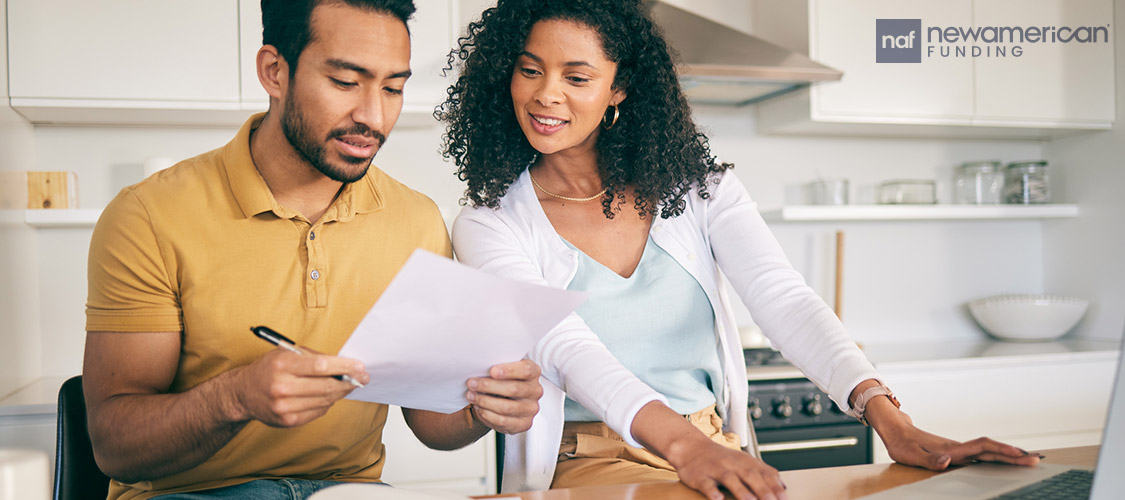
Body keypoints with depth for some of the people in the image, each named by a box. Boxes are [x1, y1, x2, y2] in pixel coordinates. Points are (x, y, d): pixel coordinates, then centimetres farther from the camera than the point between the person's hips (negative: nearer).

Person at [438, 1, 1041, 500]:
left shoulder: (694, 185, 3)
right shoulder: (489, 226, -4)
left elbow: (783, 298, -9)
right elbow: (566, 350, -19)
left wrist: (887, 417, -25)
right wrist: (682, 444, -36)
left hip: (717, 451, 3)